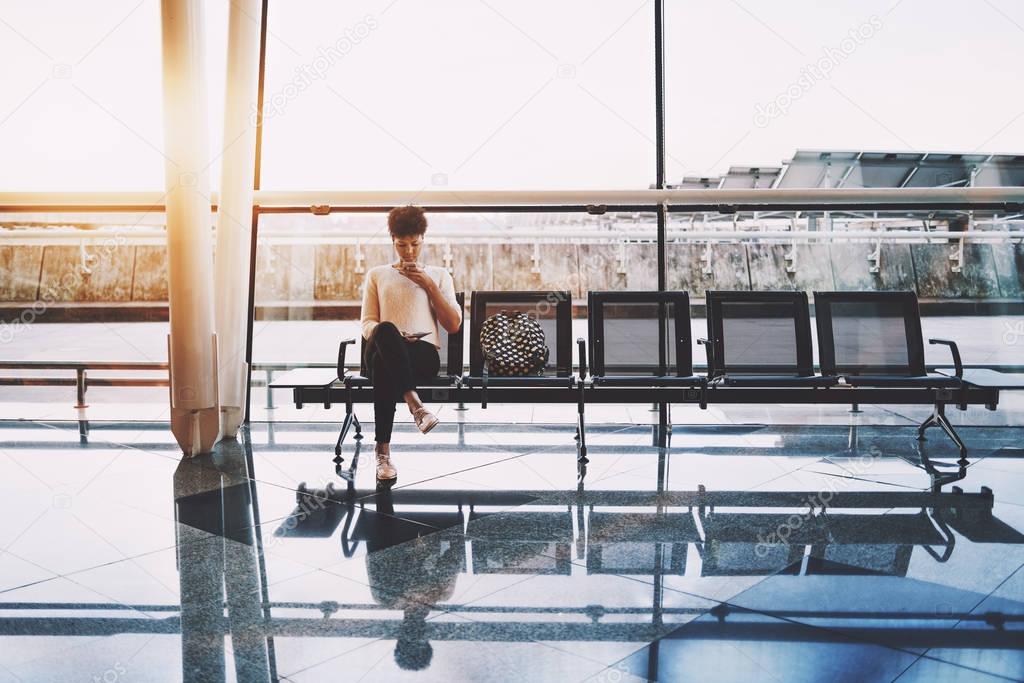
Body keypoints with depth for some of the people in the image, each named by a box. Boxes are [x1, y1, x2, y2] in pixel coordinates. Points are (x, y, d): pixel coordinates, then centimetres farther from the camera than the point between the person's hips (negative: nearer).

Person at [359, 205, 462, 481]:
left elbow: (454, 325, 11)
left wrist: (429, 286, 3)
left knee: (383, 364, -40)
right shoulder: (377, 275, 23)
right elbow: (367, 323, 14)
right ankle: (415, 404, -53)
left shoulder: (439, 275, 22)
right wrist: (386, 335, -10)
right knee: (386, 331, -41)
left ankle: (383, 450, -42)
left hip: (424, 353, 0)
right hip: (384, 350, 1)